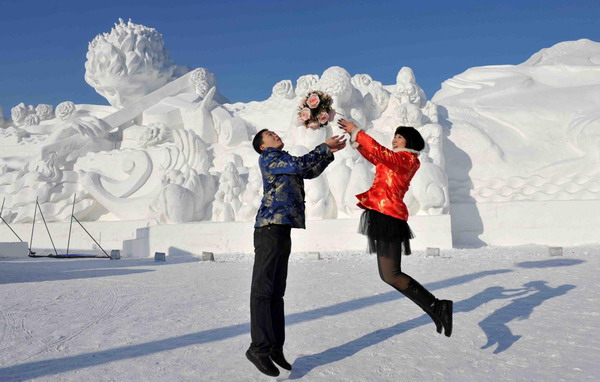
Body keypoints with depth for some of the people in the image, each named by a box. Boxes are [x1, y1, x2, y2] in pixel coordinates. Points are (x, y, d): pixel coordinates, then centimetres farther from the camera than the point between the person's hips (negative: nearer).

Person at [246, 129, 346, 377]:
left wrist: (330, 152, 22)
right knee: (262, 289, -7)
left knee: (277, 291, 8)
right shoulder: (267, 158, 0)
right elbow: (300, 164, -13)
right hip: (270, 228, -9)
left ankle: (275, 347, 13)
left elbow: (310, 172, 34)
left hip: (282, 230, 9)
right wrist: (324, 147, -1)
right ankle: (259, 348, -4)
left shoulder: (284, 162, 25)